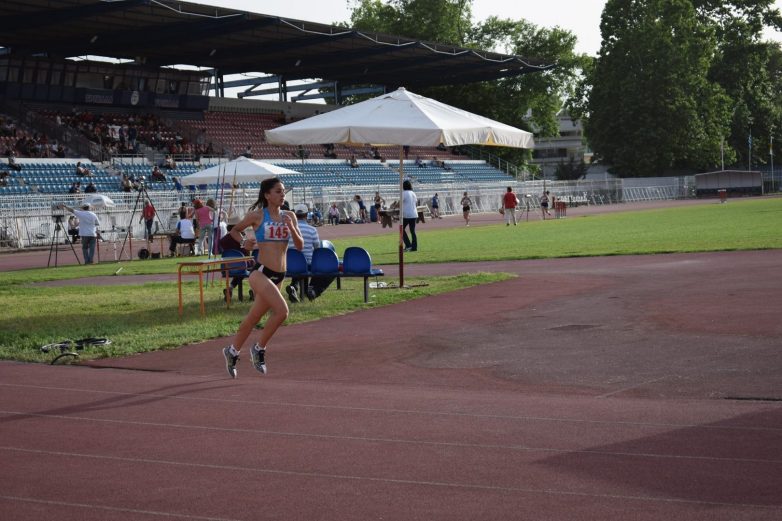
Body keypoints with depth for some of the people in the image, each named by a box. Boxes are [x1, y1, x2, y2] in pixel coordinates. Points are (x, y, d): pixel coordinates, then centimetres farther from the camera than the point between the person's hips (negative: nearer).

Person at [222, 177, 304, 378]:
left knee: (254, 317, 16)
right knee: (281, 310, -22)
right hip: (261, 272, -6)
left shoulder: (289, 216, 8)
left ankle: (232, 351, 34)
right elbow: (234, 230, 10)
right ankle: (259, 348, -4)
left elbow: (300, 246, 5)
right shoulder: (257, 216, -4)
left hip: (279, 276, 6)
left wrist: (291, 228, -11)